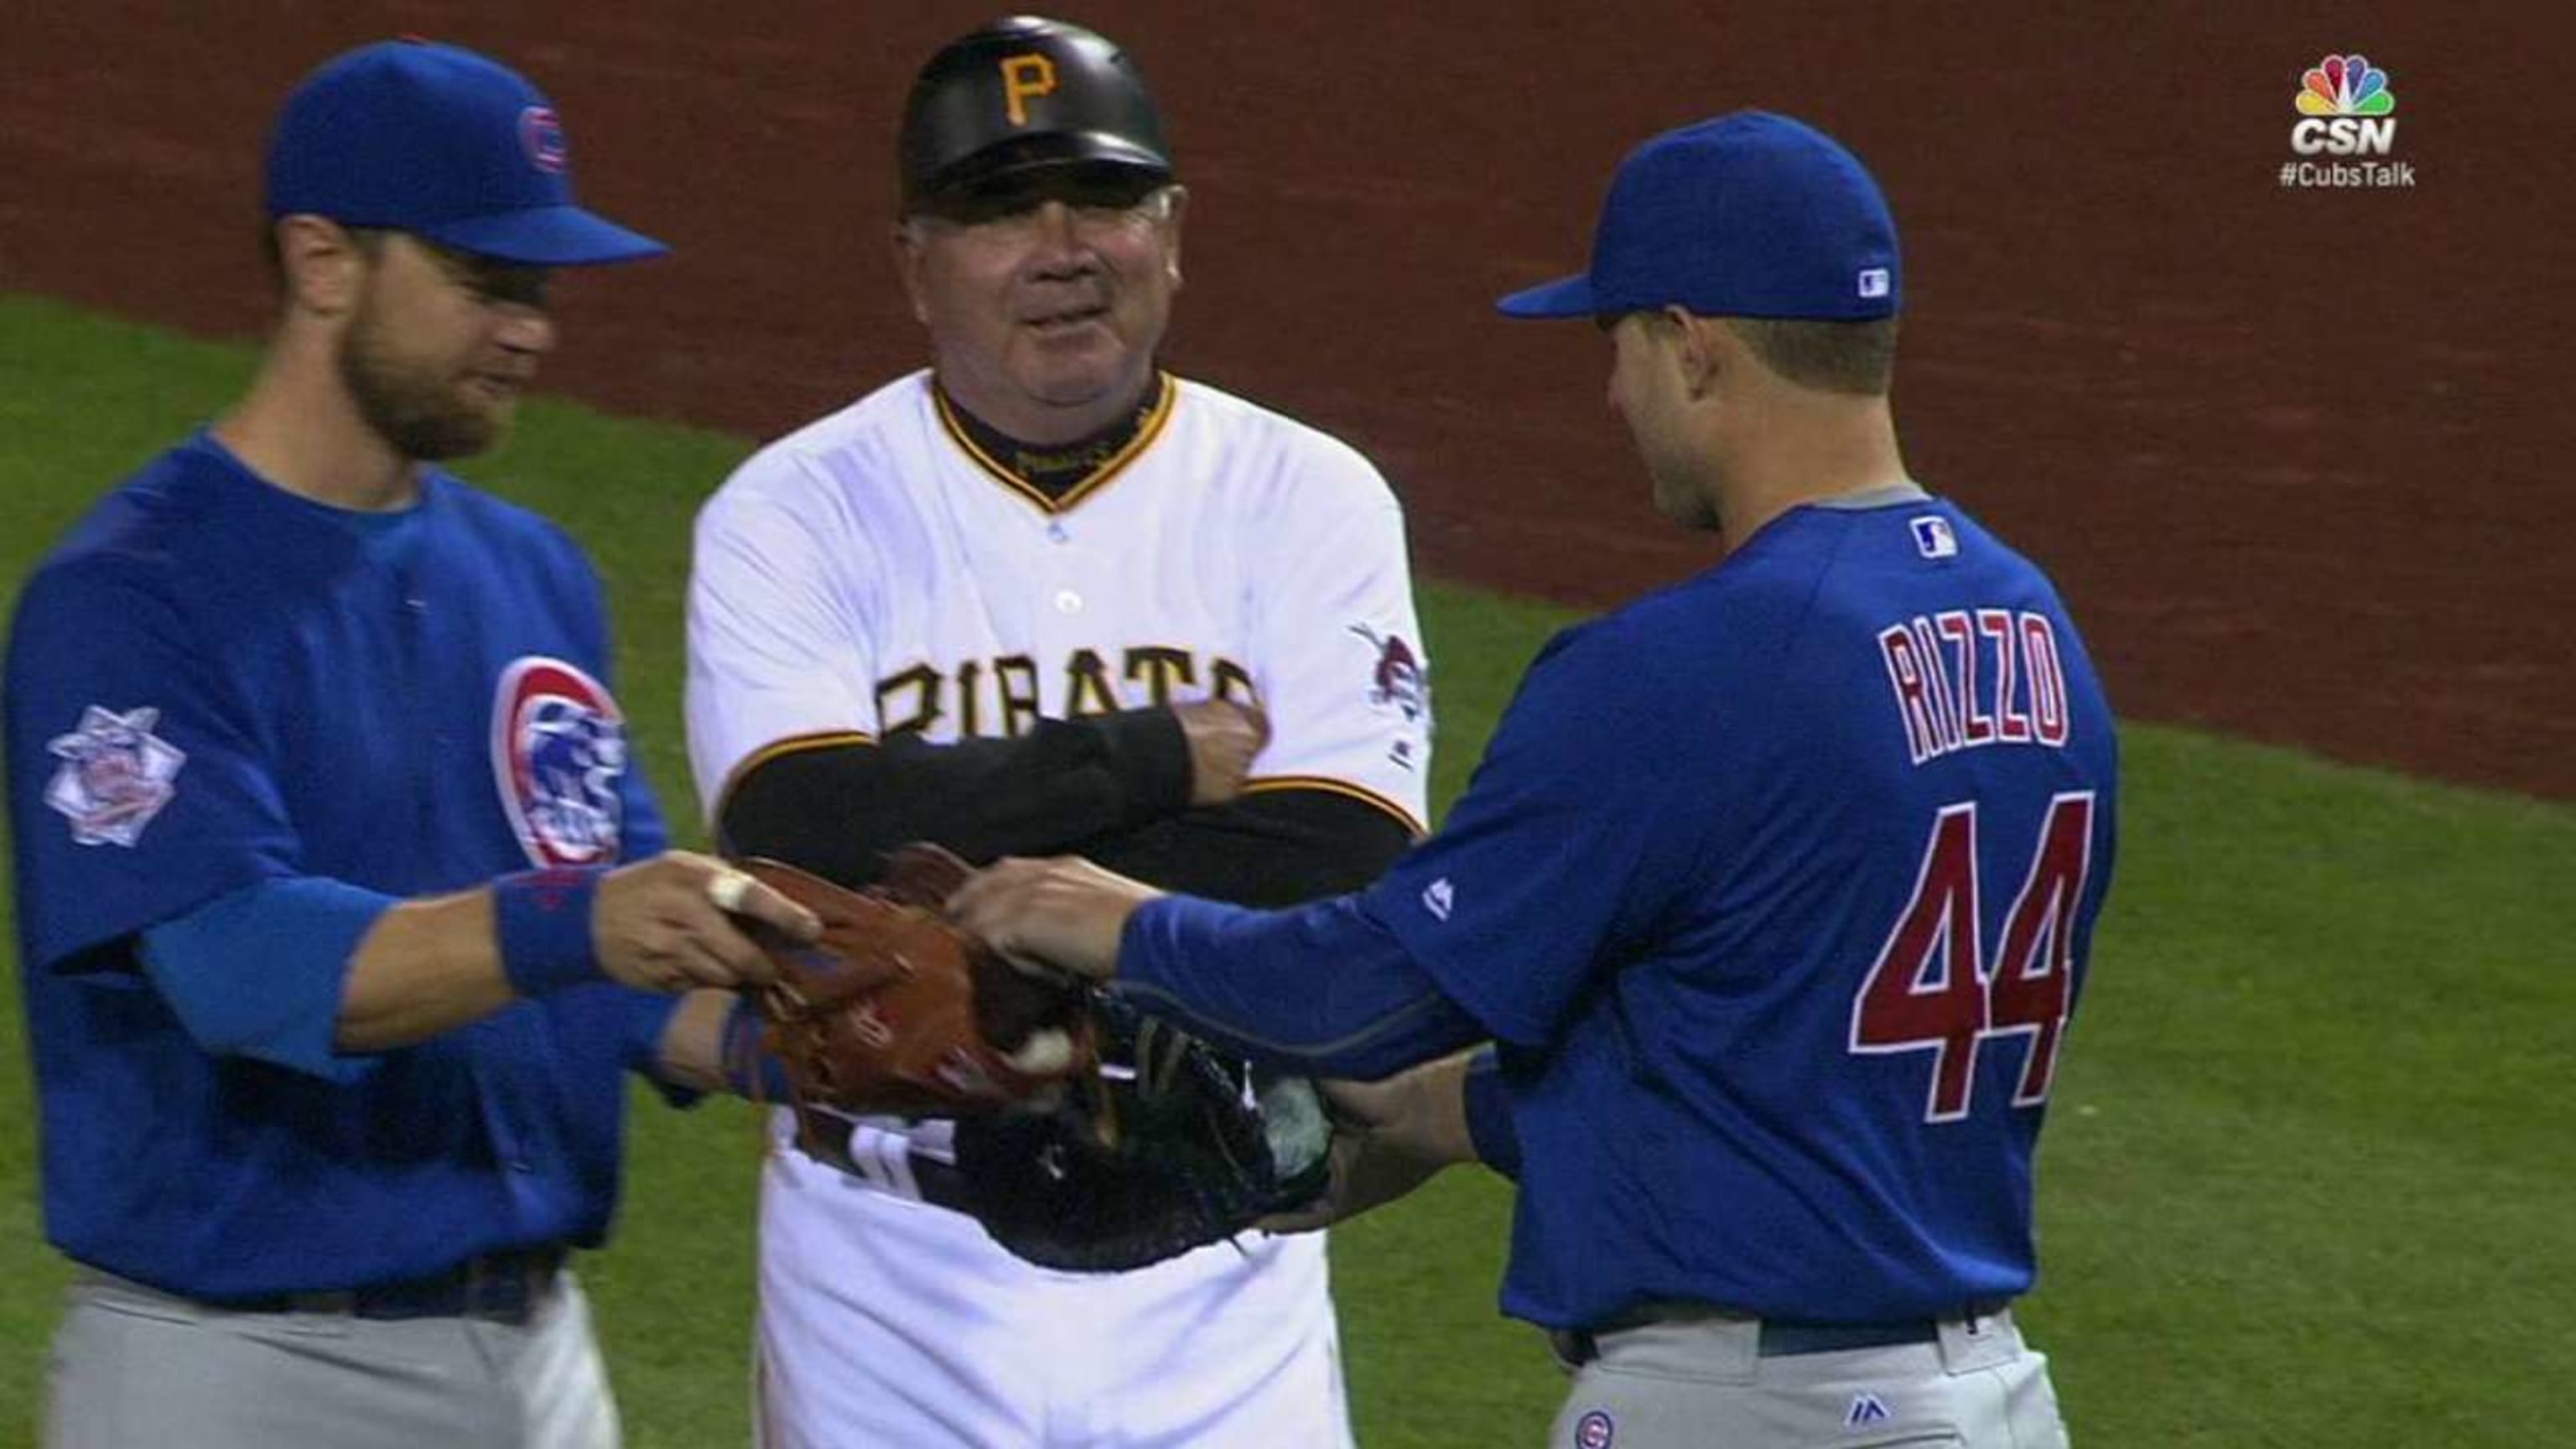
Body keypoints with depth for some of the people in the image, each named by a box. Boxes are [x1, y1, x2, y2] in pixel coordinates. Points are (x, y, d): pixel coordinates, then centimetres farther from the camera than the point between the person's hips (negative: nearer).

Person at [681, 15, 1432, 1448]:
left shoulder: (1310, 501, 1)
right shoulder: (795, 513, 0)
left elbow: (1334, 878, -12)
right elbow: (798, 836, -17)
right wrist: (1159, 760, -14)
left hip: (1217, 1274, 0)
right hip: (896, 1270, 0)